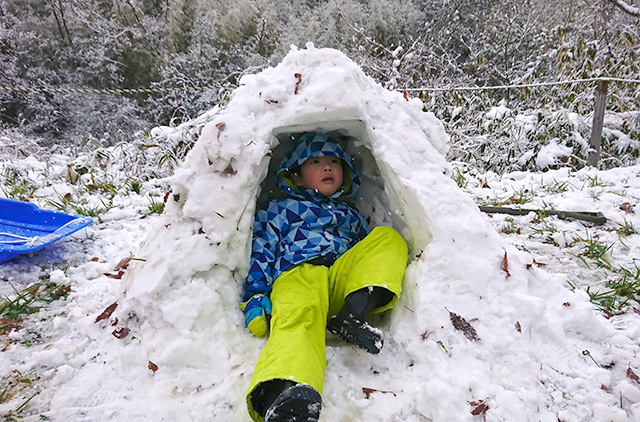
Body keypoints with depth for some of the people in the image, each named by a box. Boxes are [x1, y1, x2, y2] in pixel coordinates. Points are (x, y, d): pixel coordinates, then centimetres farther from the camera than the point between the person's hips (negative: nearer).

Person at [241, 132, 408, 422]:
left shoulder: (351, 214, 39)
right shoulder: (277, 210, 29)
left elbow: (367, 250, 35)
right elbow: (260, 252, 16)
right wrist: (255, 296, -1)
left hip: (345, 275, 4)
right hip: (297, 274, -3)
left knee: (388, 236, -14)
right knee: (299, 314, -38)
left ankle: (353, 311, -35)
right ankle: (282, 395, -68)